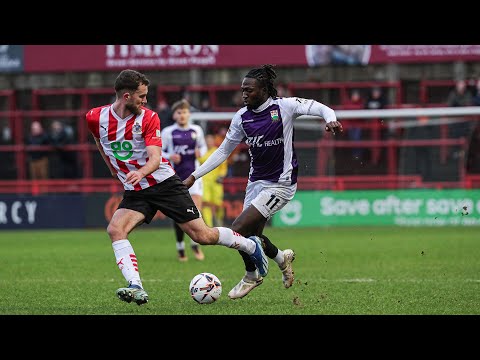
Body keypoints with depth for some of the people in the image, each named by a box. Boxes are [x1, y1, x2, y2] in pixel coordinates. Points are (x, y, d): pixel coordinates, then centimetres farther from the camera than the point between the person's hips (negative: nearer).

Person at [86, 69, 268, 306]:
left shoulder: (148, 118, -12)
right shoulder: (96, 117, -5)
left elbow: (155, 157, -22)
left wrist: (141, 172, -44)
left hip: (164, 182, -3)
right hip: (135, 192, 3)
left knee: (202, 235, -3)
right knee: (115, 230, -24)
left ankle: (251, 245, 23)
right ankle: (136, 288, -30)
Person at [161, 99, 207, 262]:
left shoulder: (196, 130, 7)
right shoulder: (168, 132, 0)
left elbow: (203, 147, 20)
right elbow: (158, 151, 4)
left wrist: (200, 152, -3)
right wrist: (169, 157, -15)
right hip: (175, 175, -1)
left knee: (197, 209, -12)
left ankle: (195, 243, 6)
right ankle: (180, 247, 17)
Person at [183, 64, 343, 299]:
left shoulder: (284, 106, -12)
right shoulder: (242, 117, 3)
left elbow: (319, 108, -15)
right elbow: (223, 151, 10)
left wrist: (331, 120, -38)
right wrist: (194, 176, 7)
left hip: (280, 184, -6)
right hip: (256, 182, 6)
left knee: (238, 229, -14)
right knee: (252, 236, 7)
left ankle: (251, 276, 11)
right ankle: (281, 258, 38)